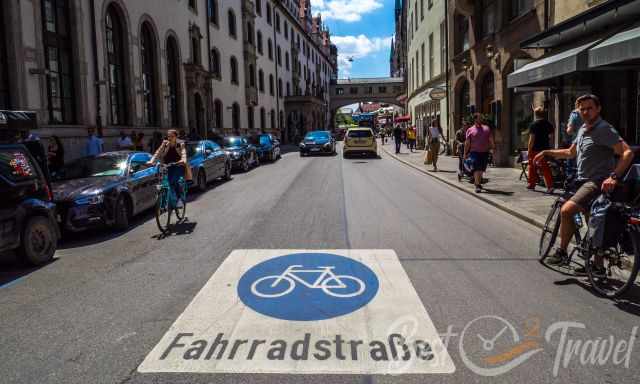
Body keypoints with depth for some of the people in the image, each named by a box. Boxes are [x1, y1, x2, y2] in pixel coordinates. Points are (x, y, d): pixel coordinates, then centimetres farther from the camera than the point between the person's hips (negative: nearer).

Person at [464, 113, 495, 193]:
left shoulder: (486, 128, 11)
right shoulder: (470, 130, 3)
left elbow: (491, 140, 10)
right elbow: (467, 143, 4)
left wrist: (492, 148, -1)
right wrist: (465, 153, 2)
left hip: (485, 152, 3)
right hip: (474, 152, -3)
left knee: (481, 169, 11)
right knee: (476, 169, -11)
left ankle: (478, 182, 32)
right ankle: (477, 185, -9)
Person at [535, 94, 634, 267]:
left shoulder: (604, 129, -14)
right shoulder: (583, 129, 14)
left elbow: (627, 152, -23)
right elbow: (571, 152, 27)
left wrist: (614, 177, -32)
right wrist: (547, 152, 18)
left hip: (598, 182, -10)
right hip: (584, 181, 10)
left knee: (566, 210, -25)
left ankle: (561, 251, -9)